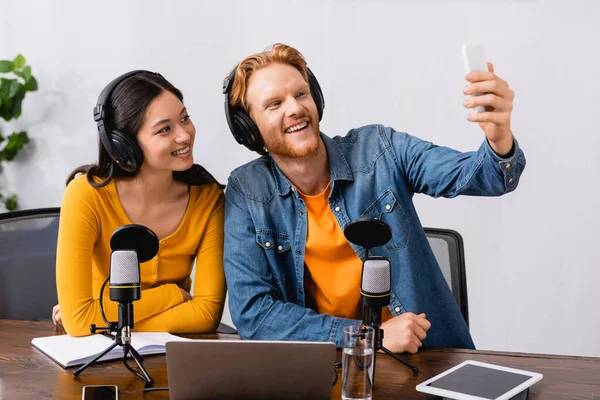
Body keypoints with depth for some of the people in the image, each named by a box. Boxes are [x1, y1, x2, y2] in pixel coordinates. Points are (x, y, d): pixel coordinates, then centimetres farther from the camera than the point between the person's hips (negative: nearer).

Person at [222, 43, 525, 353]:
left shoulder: (379, 149, -4)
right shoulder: (246, 193, -6)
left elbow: (472, 175, -11)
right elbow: (250, 312, -11)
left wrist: (500, 141, -34)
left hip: (426, 352, 3)